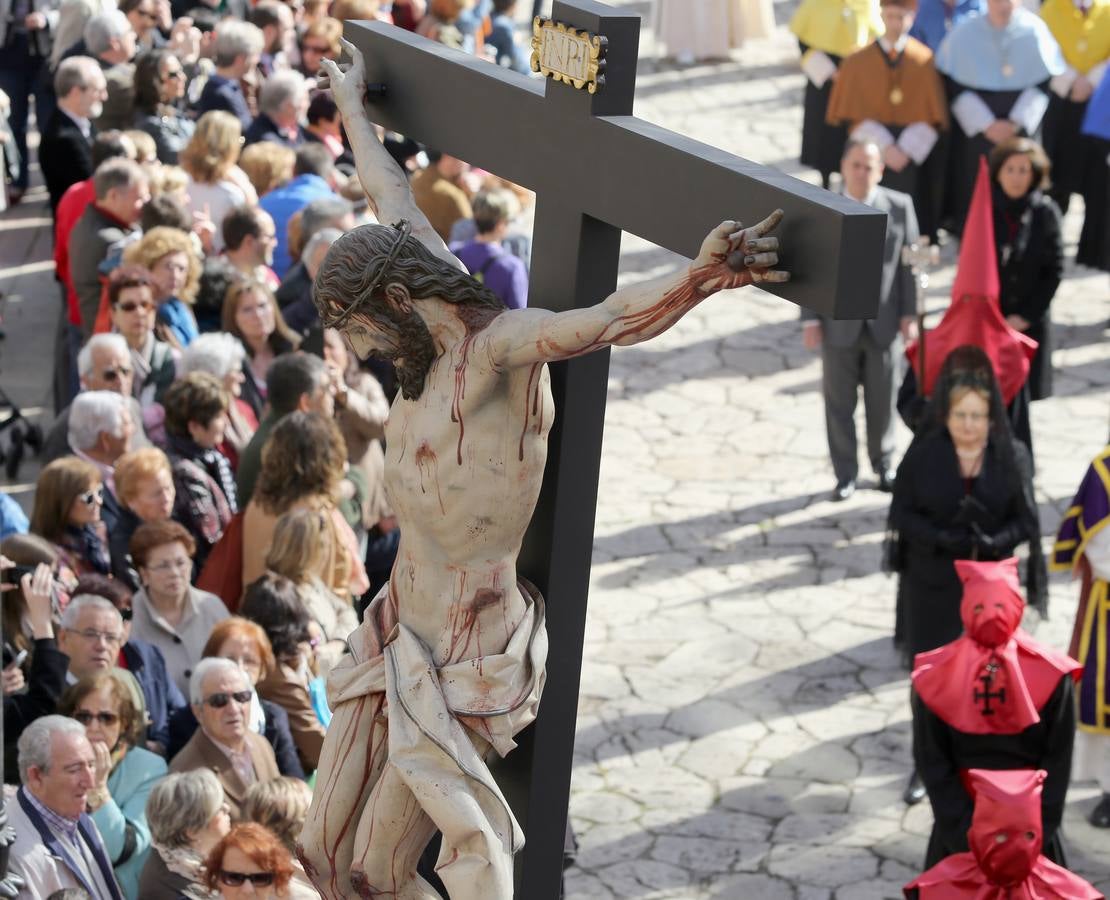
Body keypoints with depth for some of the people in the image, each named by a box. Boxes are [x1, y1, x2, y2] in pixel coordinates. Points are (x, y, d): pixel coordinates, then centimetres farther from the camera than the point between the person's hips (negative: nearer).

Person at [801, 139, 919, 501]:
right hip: (838, 323, 0)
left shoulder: (899, 207, -3)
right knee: (839, 403, 6)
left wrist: (909, 314, -3)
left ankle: (884, 465, 31)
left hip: (884, 322, 1)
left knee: (882, 401, 12)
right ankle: (845, 474, 18)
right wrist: (810, 319, -6)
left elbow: (909, 263, 0)